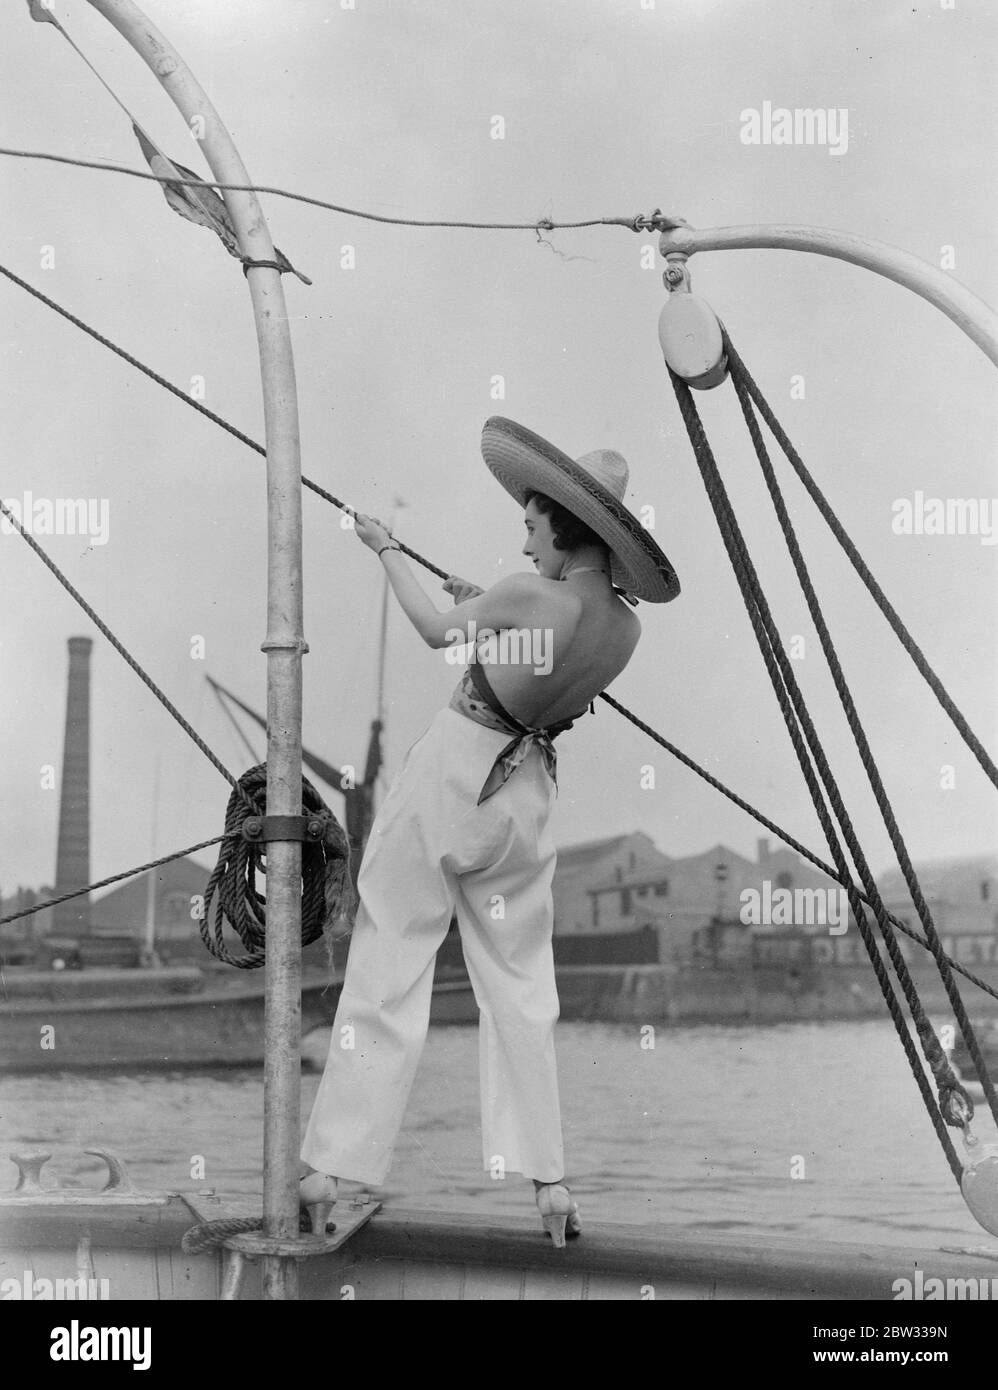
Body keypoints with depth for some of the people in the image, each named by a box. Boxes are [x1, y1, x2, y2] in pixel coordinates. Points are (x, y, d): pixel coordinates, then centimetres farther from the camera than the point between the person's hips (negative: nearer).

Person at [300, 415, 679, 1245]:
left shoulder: (532, 597, -19)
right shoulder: (625, 630, -2)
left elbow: (436, 630, -2)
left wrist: (387, 550, 12)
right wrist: (490, 613, 22)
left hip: (452, 768, -5)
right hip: (526, 795, 5)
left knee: (387, 973, 2)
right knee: (521, 989, 13)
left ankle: (328, 1171, 6)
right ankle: (549, 1183, 10)